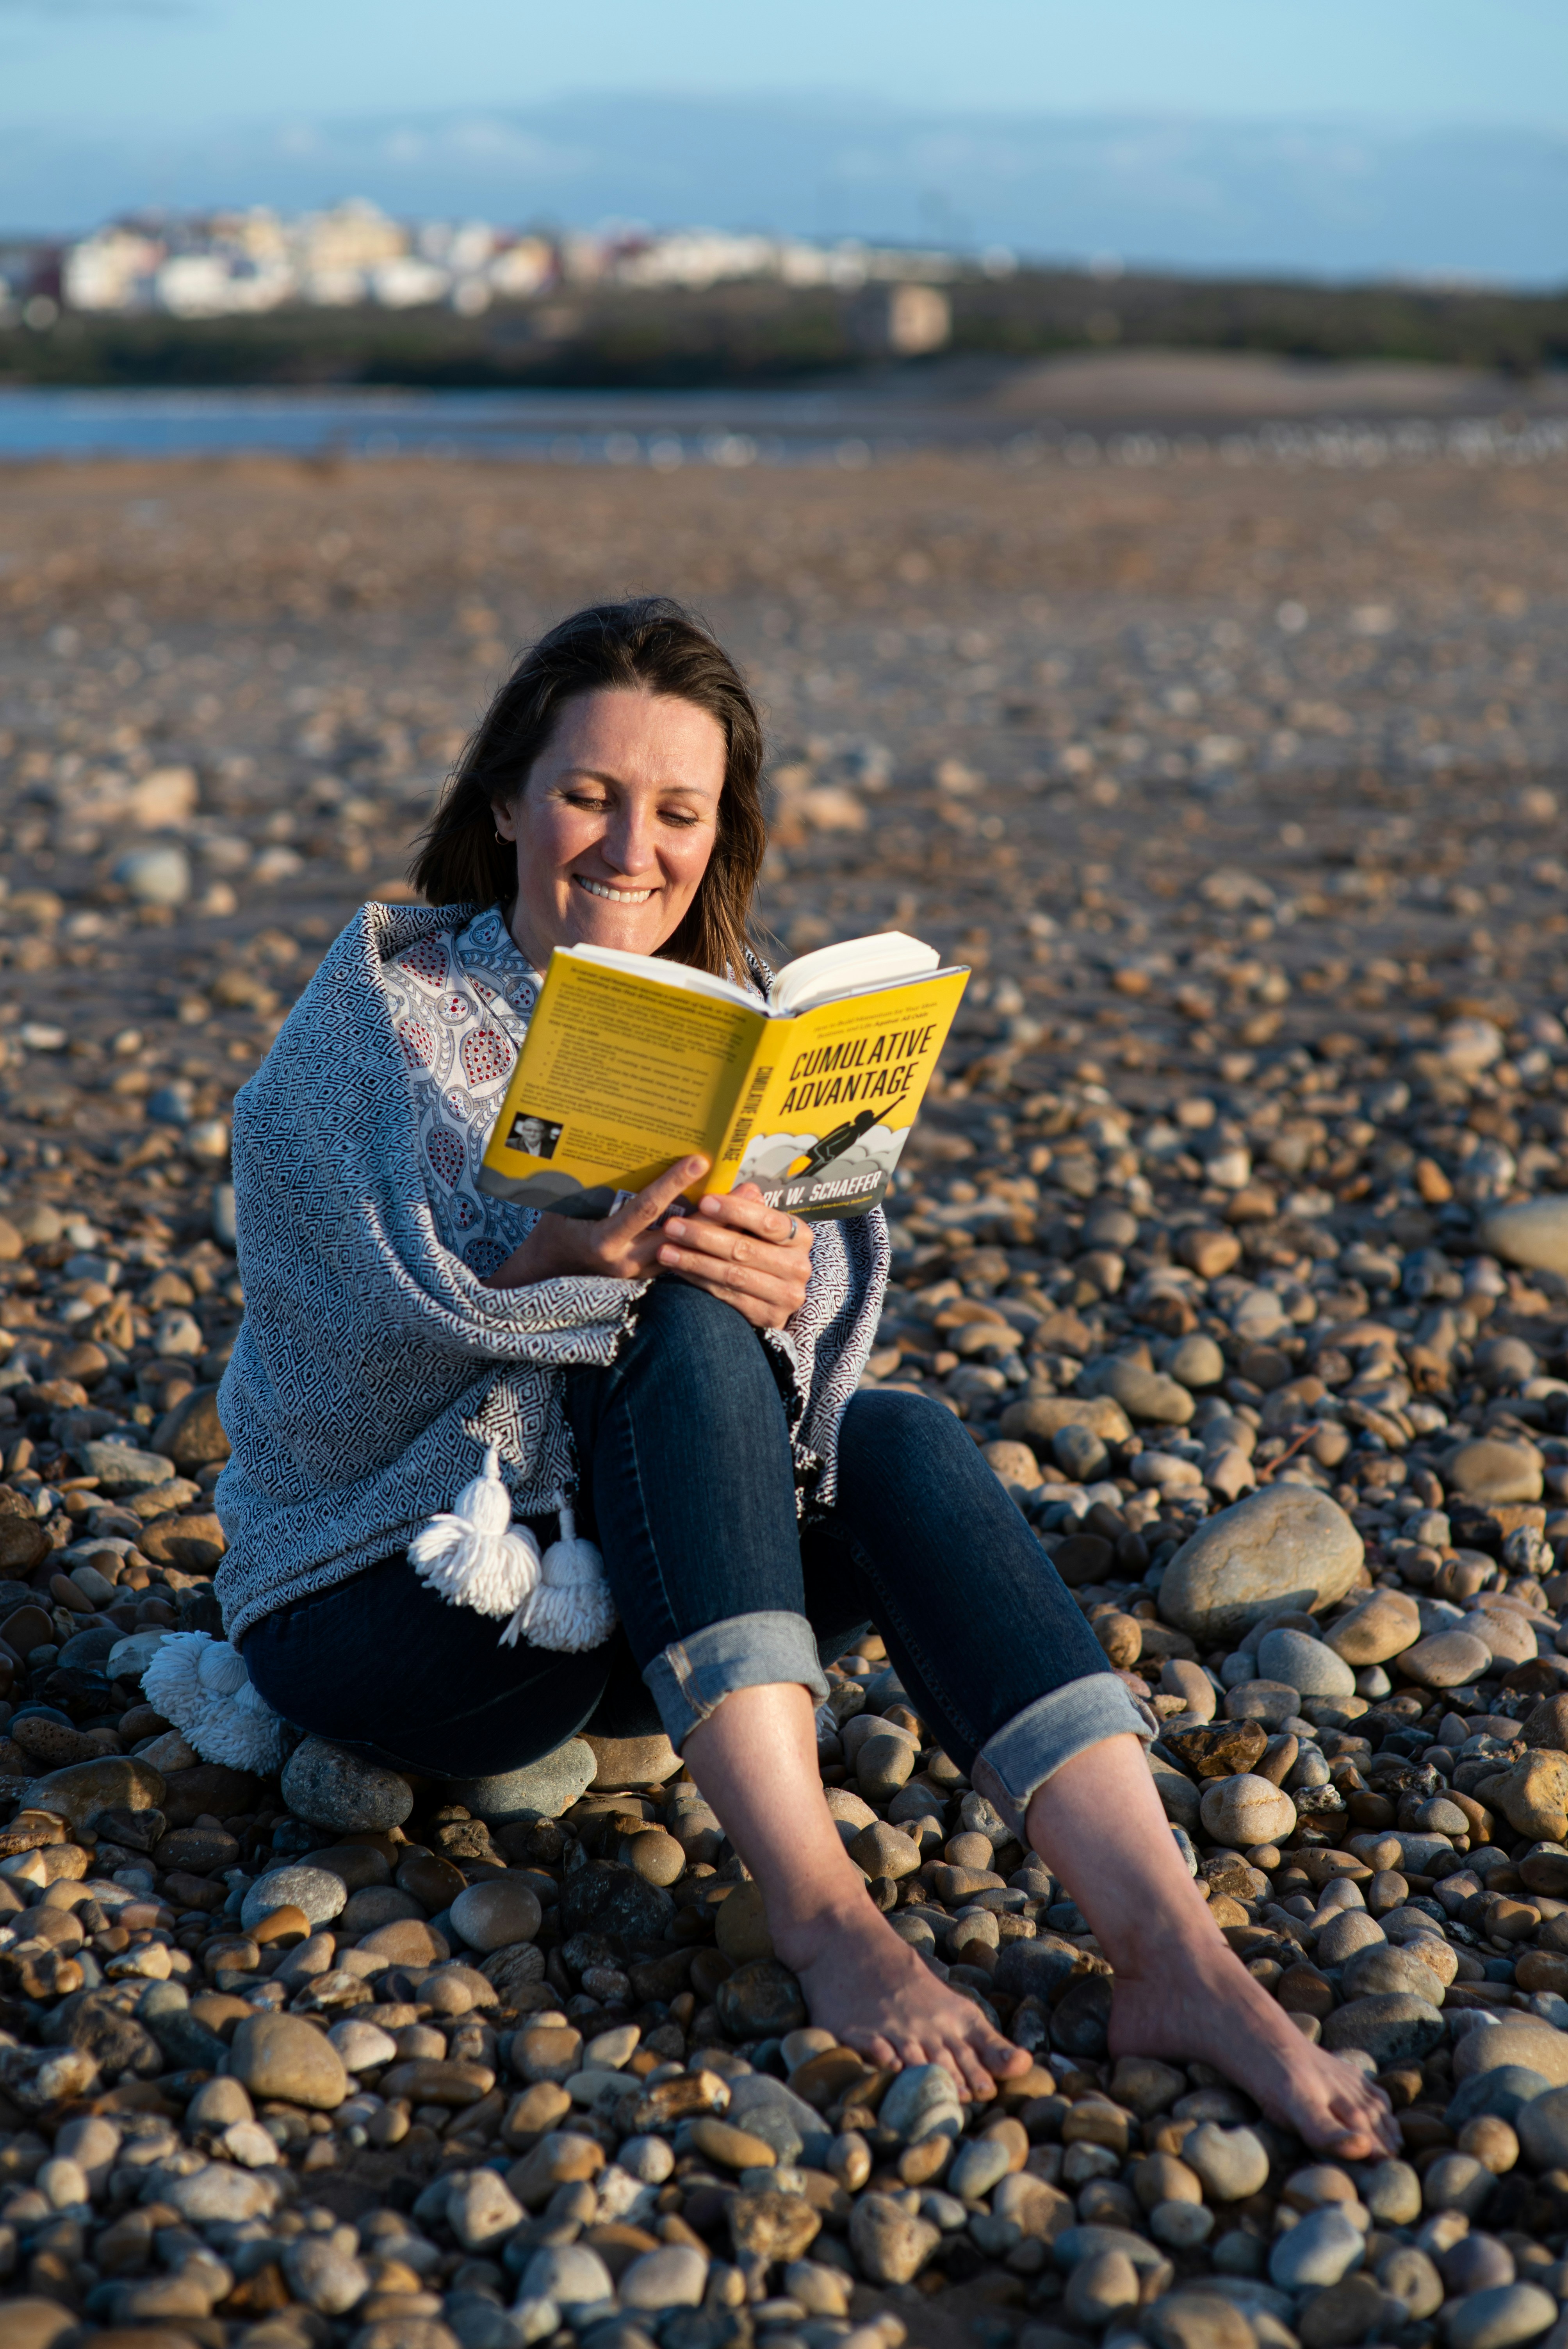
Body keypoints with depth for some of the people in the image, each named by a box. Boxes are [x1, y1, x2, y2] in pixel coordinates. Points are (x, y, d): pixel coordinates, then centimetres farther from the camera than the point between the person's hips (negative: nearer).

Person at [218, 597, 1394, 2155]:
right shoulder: (389, 1009, -5)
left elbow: (836, 1288, -4)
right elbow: (377, 1312, -18)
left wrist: (785, 1276, -29)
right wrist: (559, 1266, -38)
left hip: (625, 1603, 4)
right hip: (381, 1601, -4)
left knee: (894, 1443, -26)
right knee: (683, 1338, -30)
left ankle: (1172, 1952, -37)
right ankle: (817, 1903, -36)